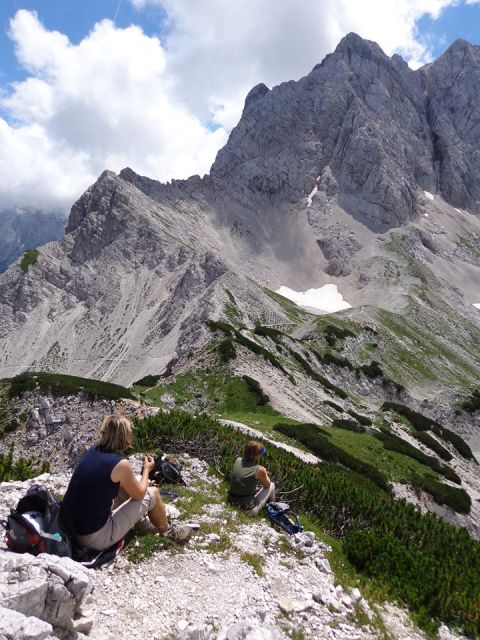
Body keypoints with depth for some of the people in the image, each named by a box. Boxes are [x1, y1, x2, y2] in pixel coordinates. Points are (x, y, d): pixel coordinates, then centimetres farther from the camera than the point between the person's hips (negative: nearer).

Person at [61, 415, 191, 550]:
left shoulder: (93, 450, 0)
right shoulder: (121, 464, -22)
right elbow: (139, 494, -2)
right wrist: (147, 469, 12)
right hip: (95, 538, -7)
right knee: (152, 493, 4)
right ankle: (166, 531, 29)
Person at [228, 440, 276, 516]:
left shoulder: (237, 460, -2)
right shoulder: (260, 470, -18)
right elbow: (267, 485, 2)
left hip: (232, 502, 6)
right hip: (248, 508, -6)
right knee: (272, 485, 15)